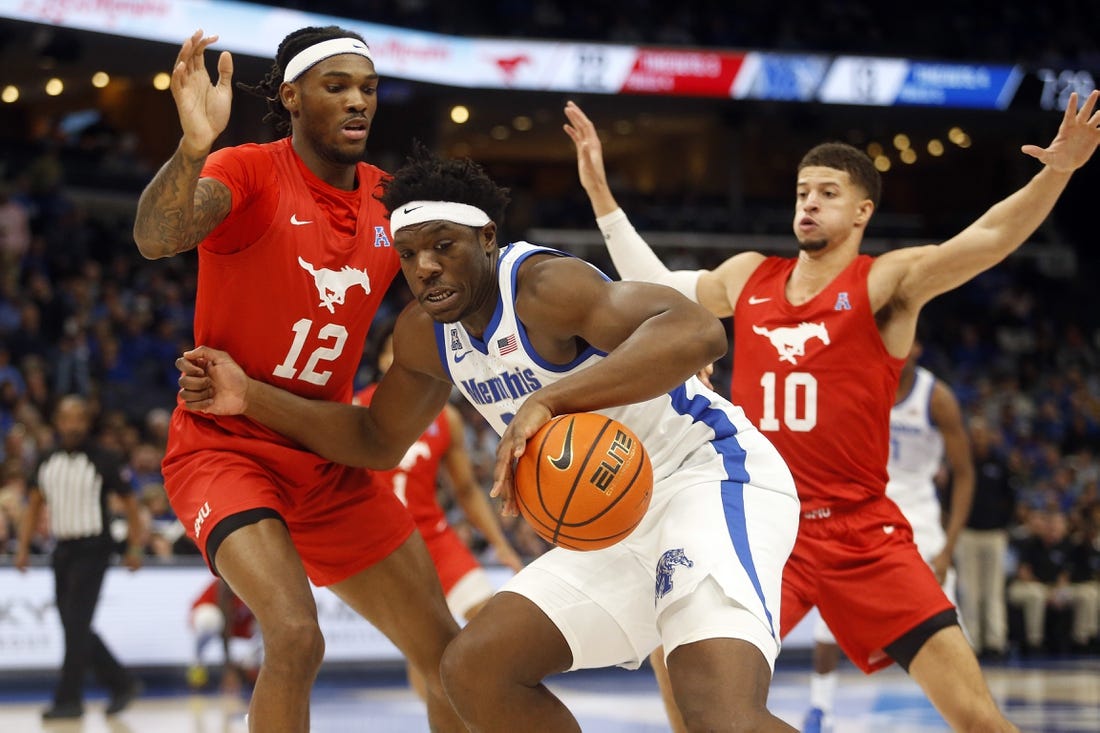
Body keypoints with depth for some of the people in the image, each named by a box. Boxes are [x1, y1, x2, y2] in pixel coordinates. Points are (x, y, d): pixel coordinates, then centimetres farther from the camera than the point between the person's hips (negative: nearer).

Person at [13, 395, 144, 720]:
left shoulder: (102, 461, -7)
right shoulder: (47, 462, 9)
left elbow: (129, 502, -2)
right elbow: (34, 505, 14)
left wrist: (135, 548, -5)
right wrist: (23, 547, 6)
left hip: (92, 550, -6)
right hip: (62, 549, 6)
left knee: (77, 626, -9)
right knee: (74, 627, 8)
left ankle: (68, 699, -3)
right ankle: (122, 683, 21)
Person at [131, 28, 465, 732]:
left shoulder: (391, 200, 3)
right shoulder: (250, 172, -15)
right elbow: (156, 238, -36)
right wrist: (194, 146, -54)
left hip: (329, 460, 6)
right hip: (225, 446, -6)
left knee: (447, 653, 7)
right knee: (296, 635, -28)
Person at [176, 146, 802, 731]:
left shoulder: (542, 286, -21)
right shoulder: (424, 335, 6)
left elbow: (696, 332, -37)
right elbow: (376, 439, 24)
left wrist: (549, 401, -45)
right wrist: (252, 397, 12)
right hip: (619, 521, 9)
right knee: (475, 667, 5)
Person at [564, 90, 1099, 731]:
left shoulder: (887, 283, -4)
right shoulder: (748, 278, 10)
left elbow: (987, 238, -20)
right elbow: (652, 289, 26)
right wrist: (599, 189, 24)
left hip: (862, 536, -4)